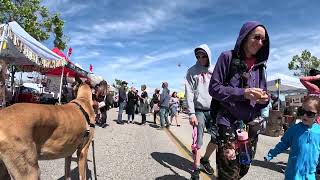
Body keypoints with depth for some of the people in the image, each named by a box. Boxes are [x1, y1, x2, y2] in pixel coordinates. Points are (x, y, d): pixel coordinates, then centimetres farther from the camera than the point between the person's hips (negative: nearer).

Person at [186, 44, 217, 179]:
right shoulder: (192, 71, 0)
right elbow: (189, 93, -7)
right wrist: (191, 113, -14)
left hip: (214, 110, 3)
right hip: (199, 111, -3)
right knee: (198, 139, -5)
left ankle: (205, 159, 26)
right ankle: (196, 167, 9)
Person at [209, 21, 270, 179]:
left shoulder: (260, 64, 10)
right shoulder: (228, 57, -5)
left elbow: (263, 92, 15)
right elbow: (214, 88, -10)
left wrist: (265, 99, -9)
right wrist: (243, 93, -20)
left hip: (252, 123, 6)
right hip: (229, 122, -5)